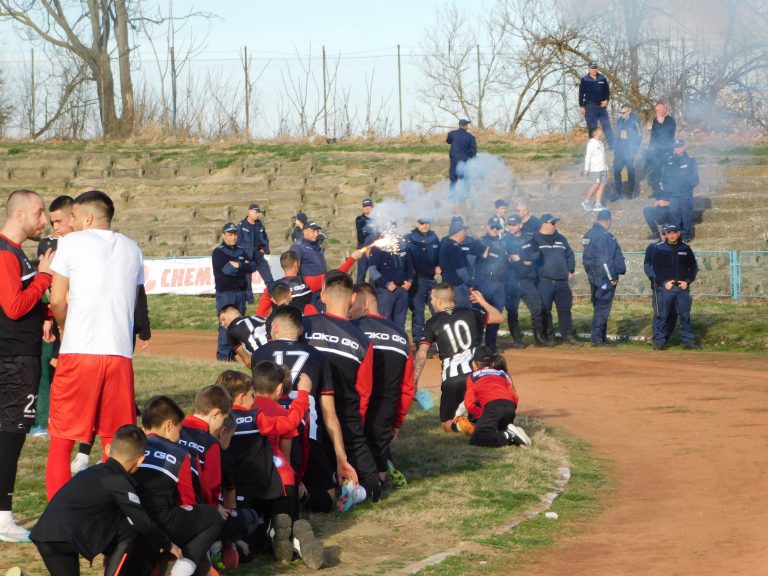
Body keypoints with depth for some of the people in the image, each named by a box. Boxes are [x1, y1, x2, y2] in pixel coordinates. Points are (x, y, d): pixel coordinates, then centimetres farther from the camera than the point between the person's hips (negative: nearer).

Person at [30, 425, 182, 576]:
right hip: (66, 539, -8)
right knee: (128, 529, 8)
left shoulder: (95, 472, 25)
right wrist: (167, 545, 19)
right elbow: (143, 523, 3)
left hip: (44, 538, 8)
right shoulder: (118, 481, 0)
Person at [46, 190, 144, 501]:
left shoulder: (71, 243, 1)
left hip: (78, 351, -4)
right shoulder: (131, 248, 16)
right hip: (120, 353, 4)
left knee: (60, 443, 2)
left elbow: (57, 301, -1)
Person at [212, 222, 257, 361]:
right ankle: (223, 355, -8)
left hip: (241, 292, 6)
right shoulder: (218, 252, -3)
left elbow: (253, 266, 5)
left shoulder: (241, 251, 16)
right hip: (225, 293, -6)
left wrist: (238, 265, -10)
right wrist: (244, 266, -9)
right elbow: (227, 269, -18)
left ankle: (235, 353, 12)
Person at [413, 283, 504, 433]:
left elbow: (422, 353, -6)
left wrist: (414, 381, -4)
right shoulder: (470, 313, 10)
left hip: (451, 378, -2)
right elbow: (499, 318, 19)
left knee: (447, 425, 10)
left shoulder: (432, 323, 3)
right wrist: (482, 302, 33)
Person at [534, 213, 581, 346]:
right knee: (545, 310, 1)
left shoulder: (561, 239, 14)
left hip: (562, 282, 4)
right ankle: (548, 336, 8)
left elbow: (570, 255, 21)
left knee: (565, 308, 3)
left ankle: (568, 335, 6)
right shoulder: (536, 239, -3)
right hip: (544, 282, -4)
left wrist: (570, 270, 11)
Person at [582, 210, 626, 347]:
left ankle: (600, 337, 21)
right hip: (604, 277, -9)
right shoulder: (604, 235, -18)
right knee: (603, 307, -6)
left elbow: (588, 256, 17)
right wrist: (612, 277, -14)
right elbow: (605, 259, -21)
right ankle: (597, 338, -7)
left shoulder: (590, 233, 12)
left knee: (599, 307, 16)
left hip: (593, 276, 9)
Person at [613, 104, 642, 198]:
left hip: (629, 151, -4)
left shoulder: (634, 122, -8)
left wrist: (633, 149, -7)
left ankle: (631, 192, 13)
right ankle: (617, 192, 8)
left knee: (630, 171, 5)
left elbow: (639, 137, -4)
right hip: (619, 150, 5)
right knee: (616, 170, 0)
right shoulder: (620, 121, 7)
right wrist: (615, 147, 9)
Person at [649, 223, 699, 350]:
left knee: (685, 315, 3)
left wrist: (688, 281, -2)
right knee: (662, 315, -2)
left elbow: (693, 267, 12)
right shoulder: (659, 249, 1)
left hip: (682, 287, 2)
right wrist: (664, 282, -11)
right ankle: (659, 342, 2)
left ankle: (688, 341, 6)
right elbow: (654, 268, -1)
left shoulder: (685, 248, 8)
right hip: (664, 287, -2)